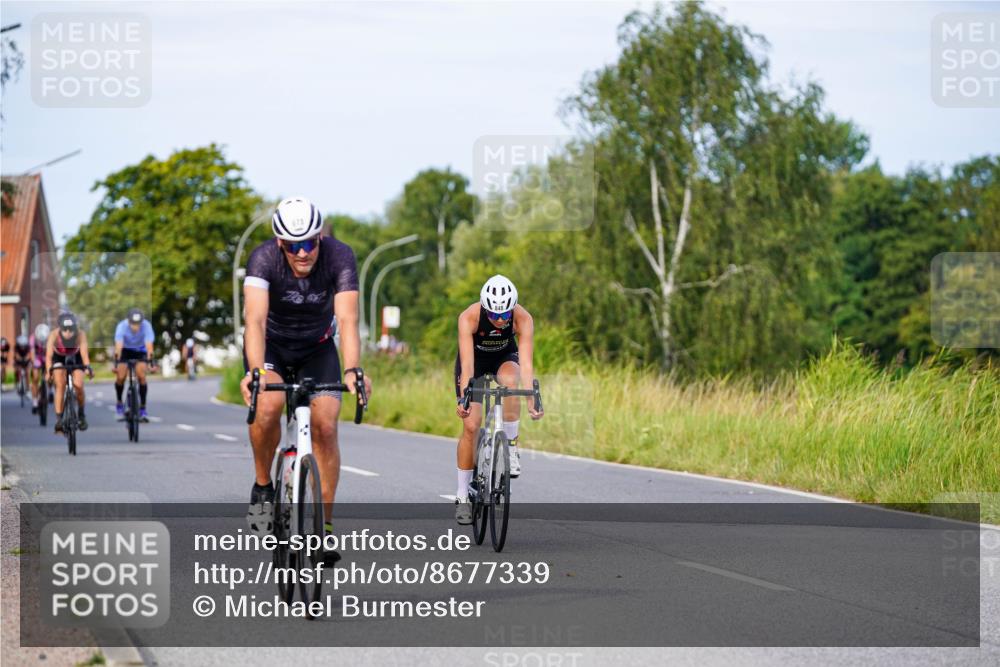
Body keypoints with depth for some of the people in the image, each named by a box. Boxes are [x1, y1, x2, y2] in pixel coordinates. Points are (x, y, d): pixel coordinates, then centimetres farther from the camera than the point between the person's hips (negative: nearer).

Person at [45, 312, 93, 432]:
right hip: (59, 358, 0)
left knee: (78, 386, -13)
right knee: (60, 385, -16)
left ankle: (81, 414, 11)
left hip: (75, 357, 0)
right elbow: (49, 355, -44)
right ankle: (58, 419, -13)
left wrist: (88, 367, -63)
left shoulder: (80, 335, -36)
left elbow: (84, 353, -45)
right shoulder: (54, 335, -36)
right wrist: (49, 370, -60)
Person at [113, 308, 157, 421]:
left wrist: (151, 363, -51)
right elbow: (118, 346, -40)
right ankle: (119, 403, 12)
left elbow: (149, 345, -40)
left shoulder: (146, 326, -32)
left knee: (141, 376, -18)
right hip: (125, 349, 0)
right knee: (120, 377, -14)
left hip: (140, 350, 0)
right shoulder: (122, 326, -33)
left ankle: (142, 408, -9)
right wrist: (115, 364, -50)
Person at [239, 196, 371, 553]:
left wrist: (353, 370, -54)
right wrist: (255, 371, -59)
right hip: (271, 346, -1)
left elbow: (347, 319, -38)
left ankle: (324, 525, -2)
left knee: (325, 426, -14)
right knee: (269, 404, -30)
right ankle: (262, 488, -7)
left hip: (317, 348, 1)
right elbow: (256, 318, -42)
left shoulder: (340, 256, -28)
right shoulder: (264, 258, -30)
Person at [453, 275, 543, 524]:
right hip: (475, 359, -1)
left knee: (510, 381, -36)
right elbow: (467, 363, -39)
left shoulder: (523, 319, -31)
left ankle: (511, 447, -19)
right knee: (471, 425, -11)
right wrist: (463, 399, -52)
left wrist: (532, 401, -49)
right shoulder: (469, 317, -34)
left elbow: (526, 363, -36)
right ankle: (462, 496, 0)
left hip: (505, 356, 1)